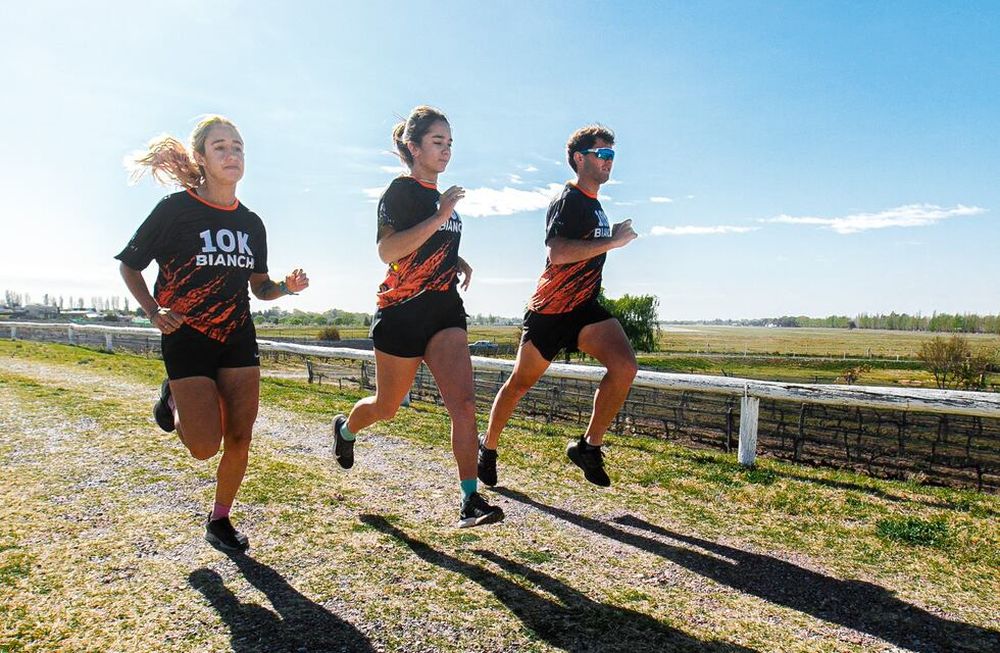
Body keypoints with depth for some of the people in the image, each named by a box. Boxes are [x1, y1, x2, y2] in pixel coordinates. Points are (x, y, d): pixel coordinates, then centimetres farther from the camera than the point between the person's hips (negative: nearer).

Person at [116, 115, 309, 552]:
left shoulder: (251, 223, 6)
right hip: (186, 339, -4)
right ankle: (174, 400, 26)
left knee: (239, 438, 2)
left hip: (238, 339, 4)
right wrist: (153, 311, -10)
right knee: (206, 446, -7)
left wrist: (287, 287, -8)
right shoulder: (175, 209, -7)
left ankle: (219, 522, 22)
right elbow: (129, 265, 3)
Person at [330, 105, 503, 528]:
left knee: (463, 403, -11)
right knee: (387, 406, 12)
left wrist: (458, 262, 12)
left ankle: (471, 500, -8)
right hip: (402, 314, -6)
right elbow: (387, 251, -21)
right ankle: (345, 428, 45)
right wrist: (439, 217, -23)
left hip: (445, 311, 6)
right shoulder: (401, 190, -7)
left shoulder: (440, 197, 15)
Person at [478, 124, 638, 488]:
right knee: (520, 383, 7)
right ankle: (488, 447, 30)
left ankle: (589, 447, -4)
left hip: (585, 308, 7)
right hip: (550, 310, -7)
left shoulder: (594, 205, 17)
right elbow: (557, 253, -28)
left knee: (624, 365, -18)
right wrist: (612, 242, -23)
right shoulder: (567, 201, -11)